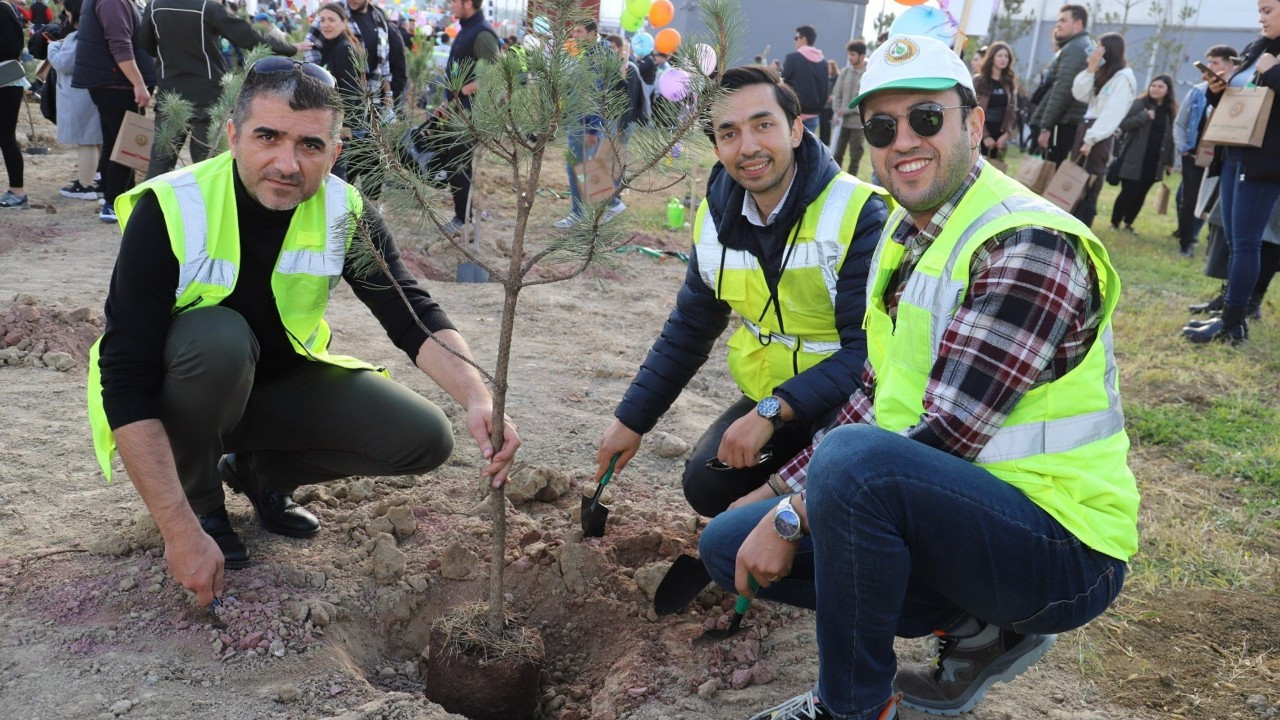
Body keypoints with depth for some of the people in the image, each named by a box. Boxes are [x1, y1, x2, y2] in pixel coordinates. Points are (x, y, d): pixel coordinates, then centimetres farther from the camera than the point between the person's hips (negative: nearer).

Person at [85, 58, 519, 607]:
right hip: (181, 391, -3)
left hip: (282, 382, 4)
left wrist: (478, 399, -41)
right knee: (219, 336, -36)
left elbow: (413, 315, -20)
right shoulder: (170, 212, -27)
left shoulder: (345, 213, -15)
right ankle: (199, 498, -8)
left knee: (425, 439, -13)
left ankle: (260, 471, 10)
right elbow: (125, 382, -29)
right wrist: (181, 533, -35)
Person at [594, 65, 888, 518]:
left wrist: (773, 412, -32)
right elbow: (688, 329, 9)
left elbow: (869, 350, -26)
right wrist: (631, 419, 9)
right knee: (708, 485, -10)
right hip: (769, 398, 6)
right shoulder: (716, 218, -2)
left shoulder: (858, 215, -22)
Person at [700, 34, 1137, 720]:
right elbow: (875, 395, 14)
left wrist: (794, 514, -19)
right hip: (936, 505, 9)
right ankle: (974, 627, 7)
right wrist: (784, 491, 5)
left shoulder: (1029, 246, -19)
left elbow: (946, 435, -24)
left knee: (853, 458, -35)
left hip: (1060, 547, -9)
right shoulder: (902, 238, 9)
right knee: (731, 542, 3)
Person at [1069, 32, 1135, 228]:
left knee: (1088, 186, -6)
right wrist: (1090, 69, -3)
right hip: (1087, 127, 8)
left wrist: (1091, 139, -22)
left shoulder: (1123, 78, -10)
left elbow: (1112, 113, -17)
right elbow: (1080, 94, 6)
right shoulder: (1102, 72, 17)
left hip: (1101, 135, -8)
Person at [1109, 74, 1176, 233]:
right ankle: (1114, 223, 7)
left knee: (1140, 195, 6)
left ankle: (1128, 224, 18)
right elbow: (1123, 123, -9)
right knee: (1128, 192, -6)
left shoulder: (1172, 111, 6)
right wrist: (1144, 116, -20)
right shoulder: (1139, 103, -1)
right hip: (1133, 159, -3)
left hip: (1155, 161, 3)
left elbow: (1172, 138, 8)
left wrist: (1169, 162, 6)